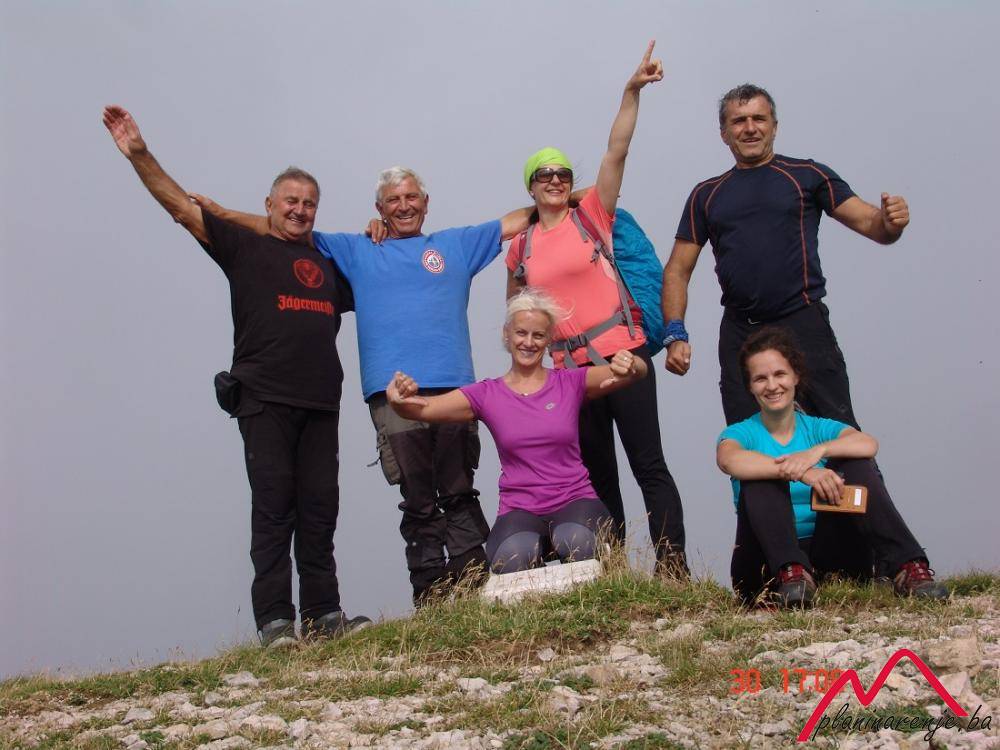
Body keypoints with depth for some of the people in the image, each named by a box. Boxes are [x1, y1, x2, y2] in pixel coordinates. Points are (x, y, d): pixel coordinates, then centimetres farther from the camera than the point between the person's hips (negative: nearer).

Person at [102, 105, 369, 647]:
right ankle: (274, 621, -8)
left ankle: (323, 614, 7)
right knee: (273, 508, -8)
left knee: (319, 509, 3)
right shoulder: (245, 248, 9)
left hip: (321, 402, 4)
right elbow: (182, 206, 1)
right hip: (264, 399, -4)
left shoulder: (328, 264, 22)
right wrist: (138, 154, -9)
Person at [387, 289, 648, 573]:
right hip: (519, 510, 0)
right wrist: (399, 400, -26)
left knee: (576, 541, -37)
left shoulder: (571, 383, 6)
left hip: (575, 501, 0)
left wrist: (629, 366, -33)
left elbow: (637, 371, -7)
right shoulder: (485, 395, 8)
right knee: (513, 556, -36)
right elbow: (422, 409, -1)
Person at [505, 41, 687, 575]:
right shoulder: (520, 249, 9)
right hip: (571, 366, 4)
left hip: (623, 352, -3)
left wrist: (632, 91, -18)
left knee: (648, 464, -5)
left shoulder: (591, 214, 2)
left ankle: (673, 565, -5)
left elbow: (616, 152, -9)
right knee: (598, 476, 10)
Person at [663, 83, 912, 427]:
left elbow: (870, 223, 1)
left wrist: (890, 223, -24)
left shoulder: (807, 176, 7)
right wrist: (675, 335, -2)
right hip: (739, 332, 3)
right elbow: (678, 270, 12)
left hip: (804, 325, -3)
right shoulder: (707, 194, 14)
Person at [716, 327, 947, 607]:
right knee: (759, 477, -24)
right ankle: (791, 573, -43)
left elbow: (868, 444, -14)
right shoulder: (742, 433, 4)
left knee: (855, 462, -16)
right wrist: (802, 473, -39)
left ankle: (905, 566, -31)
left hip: (826, 554, 2)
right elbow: (728, 460, -25)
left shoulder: (818, 429, 10)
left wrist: (817, 451, -34)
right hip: (770, 561, -2)